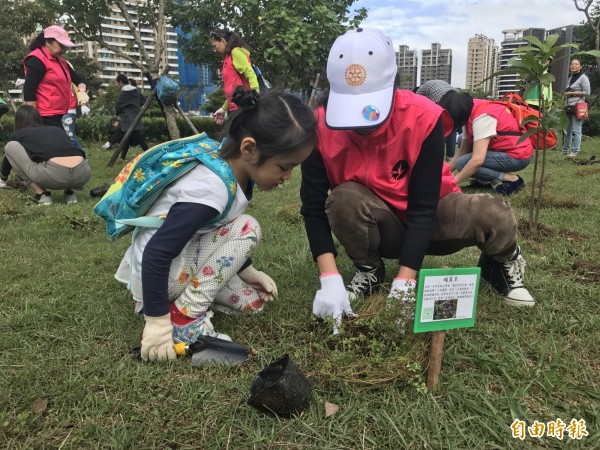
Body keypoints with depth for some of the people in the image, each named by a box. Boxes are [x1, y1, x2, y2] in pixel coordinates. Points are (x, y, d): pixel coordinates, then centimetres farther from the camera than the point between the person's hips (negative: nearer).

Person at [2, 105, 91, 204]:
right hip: (83, 175, 5)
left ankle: (41, 194, 11)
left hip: (54, 174, -5)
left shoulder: (19, 135, 24)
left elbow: (7, 161, 42)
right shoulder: (57, 130, 33)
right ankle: (69, 192, 17)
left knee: (11, 147, 19)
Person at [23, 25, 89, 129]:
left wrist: (81, 91, -1)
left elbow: (78, 79, 24)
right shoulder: (37, 59, -9)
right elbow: (29, 91, -16)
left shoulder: (60, 60, 19)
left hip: (59, 117, 10)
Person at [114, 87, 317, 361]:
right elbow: (157, 253, -31)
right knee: (246, 229, -23)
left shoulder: (238, 171, -4)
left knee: (253, 301, 7)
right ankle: (184, 316, -17)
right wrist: (157, 322, -27)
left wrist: (246, 270, 12)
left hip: (184, 258, 9)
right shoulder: (211, 187, -32)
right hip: (154, 269, -9)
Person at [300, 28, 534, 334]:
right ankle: (369, 272, -3)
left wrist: (404, 282, -33)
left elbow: (423, 206, -26)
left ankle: (503, 263, 8)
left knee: (494, 215, -30)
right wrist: (330, 279, -32)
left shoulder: (423, 118, -24)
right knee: (344, 199, -33)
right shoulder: (321, 126, -20)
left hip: (429, 217, -1)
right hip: (378, 227, 1)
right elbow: (313, 208, -21)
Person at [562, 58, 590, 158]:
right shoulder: (571, 78, 19)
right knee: (567, 129, 11)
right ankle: (565, 150, 17)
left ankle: (575, 151, -6)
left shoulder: (583, 77, -4)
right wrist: (566, 94, 12)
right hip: (568, 107, 8)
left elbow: (587, 92, -10)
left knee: (576, 130, -9)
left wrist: (571, 93, -11)